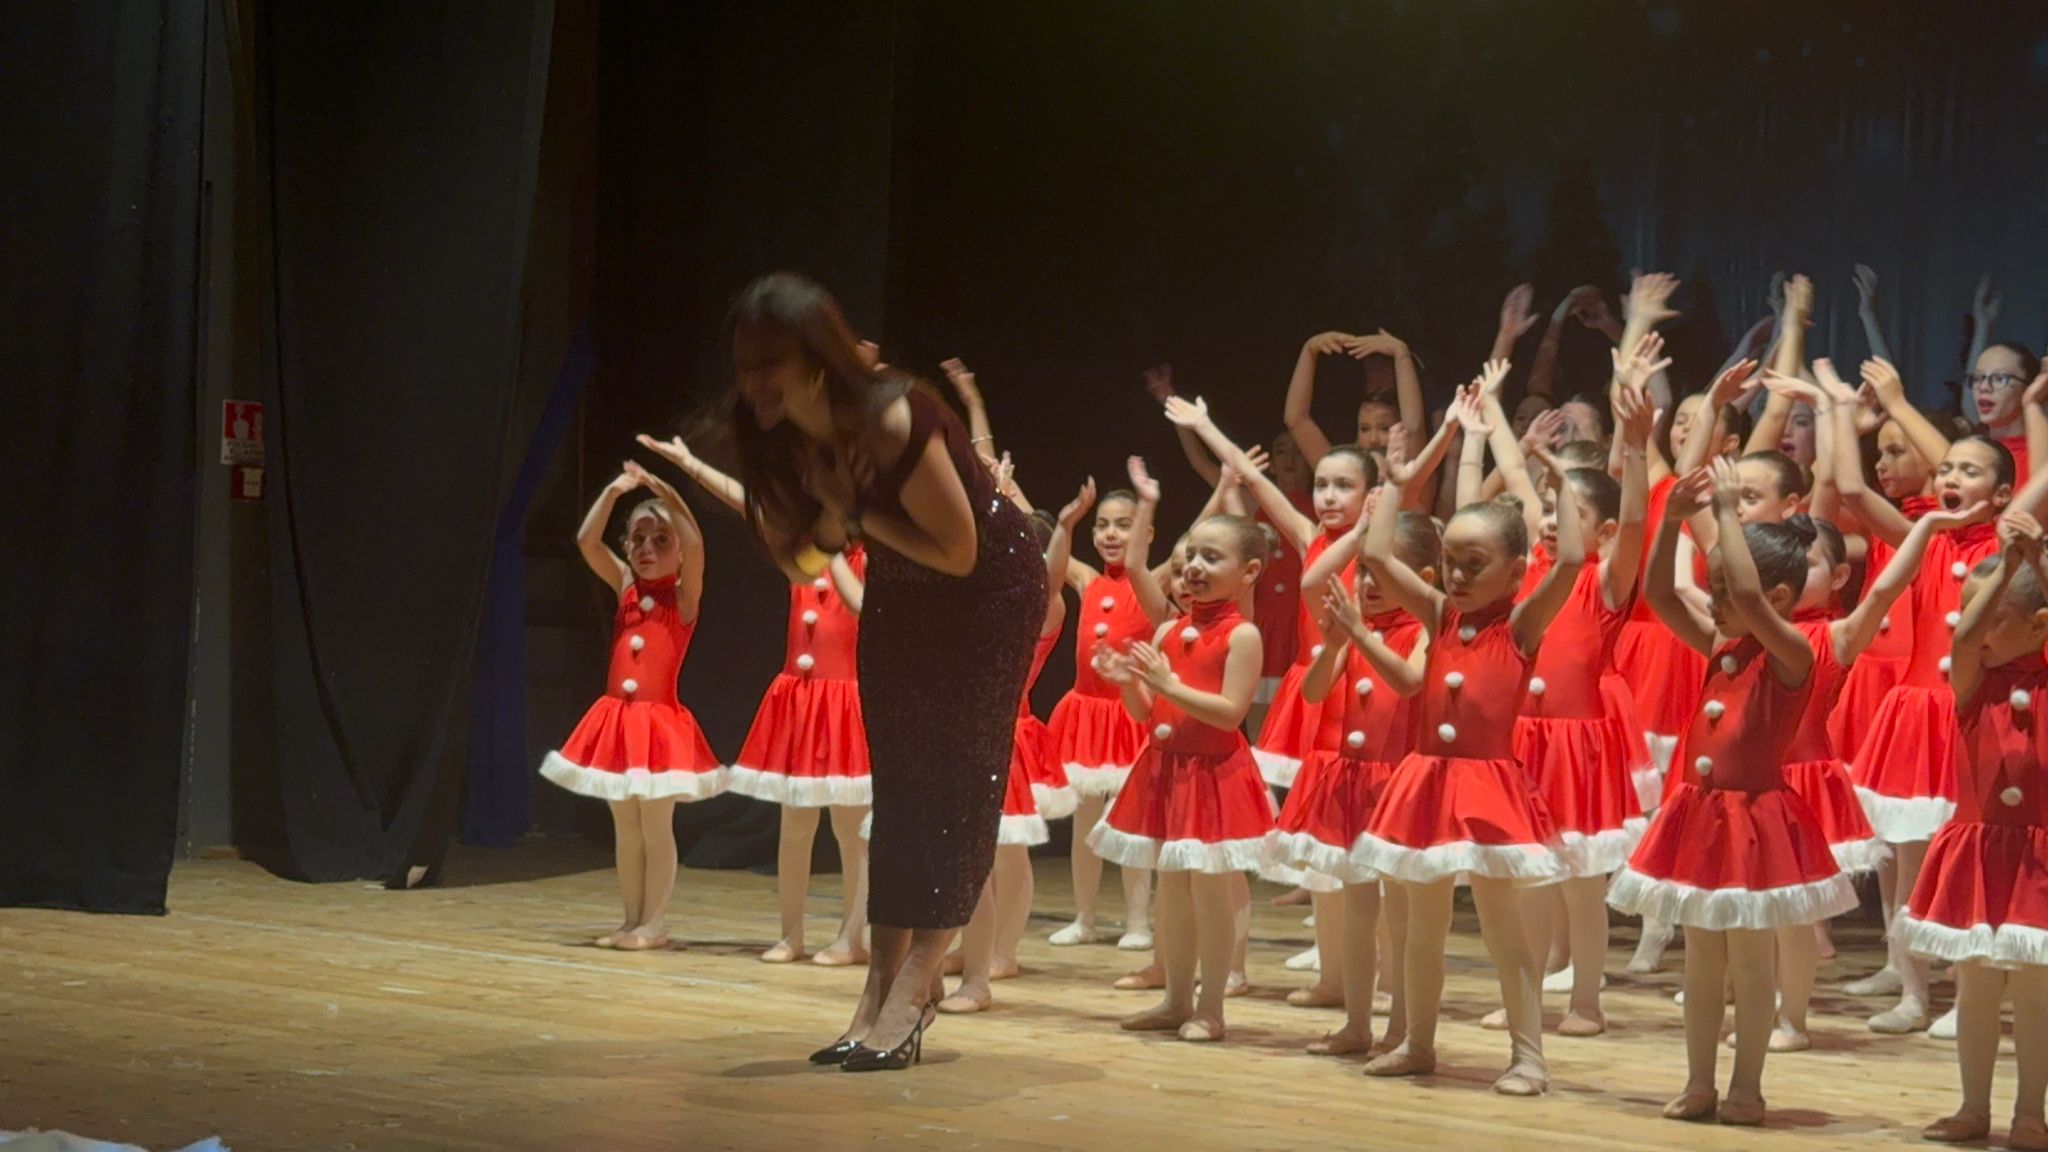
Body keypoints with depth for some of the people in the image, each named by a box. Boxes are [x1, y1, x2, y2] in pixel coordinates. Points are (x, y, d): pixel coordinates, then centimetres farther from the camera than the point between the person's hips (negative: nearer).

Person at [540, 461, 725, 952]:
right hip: (617, 718, 5)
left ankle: (654, 923, 6)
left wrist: (662, 491, -26)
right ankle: (632, 920, 17)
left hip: (660, 720, -5)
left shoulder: (685, 594, -5)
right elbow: (587, 541, -4)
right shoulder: (625, 586, 7)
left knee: (657, 826, 1)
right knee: (625, 828, 10)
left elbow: (695, 544, -22)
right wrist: (615, 490, -14)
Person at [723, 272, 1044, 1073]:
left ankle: (911, 993, -8)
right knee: (898, 786, 5)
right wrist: (831, 521, -21)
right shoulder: (785, 438, -12)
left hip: (992, 592, -7)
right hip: (901, 596, 7)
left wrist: (854, 510, -26)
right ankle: (884, 988, 7)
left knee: (955, 782, -8)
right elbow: (809, 555, 1)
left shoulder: (894, 422, -33)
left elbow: (958, 552, -27)